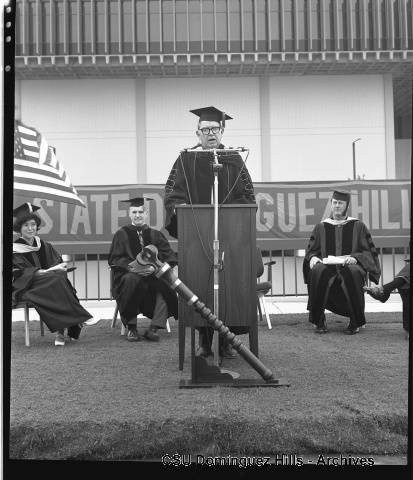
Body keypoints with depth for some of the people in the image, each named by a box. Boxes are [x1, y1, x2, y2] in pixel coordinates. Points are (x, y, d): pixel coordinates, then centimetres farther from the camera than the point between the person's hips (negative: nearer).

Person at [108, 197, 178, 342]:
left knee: (165, 283, -31)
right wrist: (132, 266, -19)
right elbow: (114, 259, 1)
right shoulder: (122, 234, 11)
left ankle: (153, 329, -32)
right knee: (132, 280, -37)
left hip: (152, 277, 2)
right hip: (128, 275, -1)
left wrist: (153, 267, -18)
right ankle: (131, 328, -25)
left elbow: (169, 257, 3)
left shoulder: (155, 235, 16)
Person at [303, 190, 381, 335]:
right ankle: (319, 320, -17)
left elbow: (368, 252, 5)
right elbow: (311, 251, 14)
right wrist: (313, 258, -11)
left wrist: (355, 258, -16)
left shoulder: (358, 226, 10)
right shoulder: (321, 227, 14)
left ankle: (356, 322, -19)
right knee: (318, 272, -34)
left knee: (352, 273, -37)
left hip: (350, 267, -1)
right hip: (327, 269, 1)